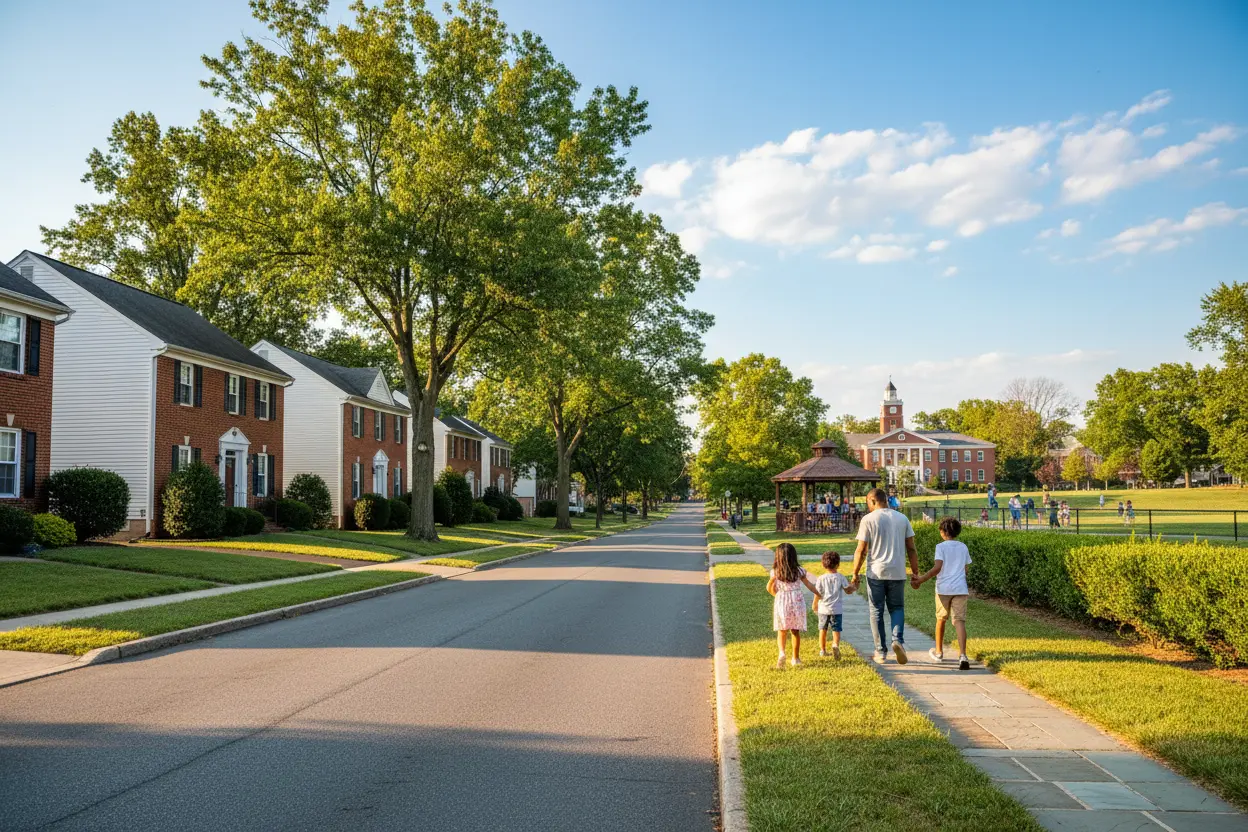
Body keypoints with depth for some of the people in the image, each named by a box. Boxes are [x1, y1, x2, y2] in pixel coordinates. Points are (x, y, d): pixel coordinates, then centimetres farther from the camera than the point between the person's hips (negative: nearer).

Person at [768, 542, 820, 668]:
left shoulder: (775, 571, -6)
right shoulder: (799, 571, -2)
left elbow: (769, 588, 1)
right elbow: (809, 585, 7)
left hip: (781, 602, -1)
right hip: (797, 602, 1)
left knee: (782, 632, 9)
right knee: (795, 631, 12)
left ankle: (782, 653, -15)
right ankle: (796, 658, 18)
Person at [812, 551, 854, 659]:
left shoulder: (821, 578, -5)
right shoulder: (840, 577, -4)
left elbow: (817, 594, -4)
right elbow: (848, 590, 4)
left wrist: (815, 605, 12)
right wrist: (854, 587, 25)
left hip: (823, 609, 1)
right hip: (836, 609, -1)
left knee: (823, 629, 14)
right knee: (836, 629, 1)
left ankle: (823, 650, 23)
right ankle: (836, 645, -26)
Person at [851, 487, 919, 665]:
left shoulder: (868, 519, -6)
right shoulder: (902, 518, 6)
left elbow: (861, 551, -7)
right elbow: (911, 548, 6)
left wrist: (855, 573, 1)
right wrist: (915, 572, 13)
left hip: (876, 573, -3)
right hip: (897, 572, 3)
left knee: (876, 611, 8)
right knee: (897, 608, 15)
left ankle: (880, 652, 10)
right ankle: (898, 639, -9)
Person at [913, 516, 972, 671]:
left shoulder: (941, 546, -5)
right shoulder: (963, 547, 10)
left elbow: (937, 568, -15)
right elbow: (965, 568, 17)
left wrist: (921, 580, -11)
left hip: (943, 588, -3)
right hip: (960, 588, 3)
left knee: (941, 619, 16)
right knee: (959, 621, -4)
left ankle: (938, 652, 30)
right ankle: (962, 655, -21)